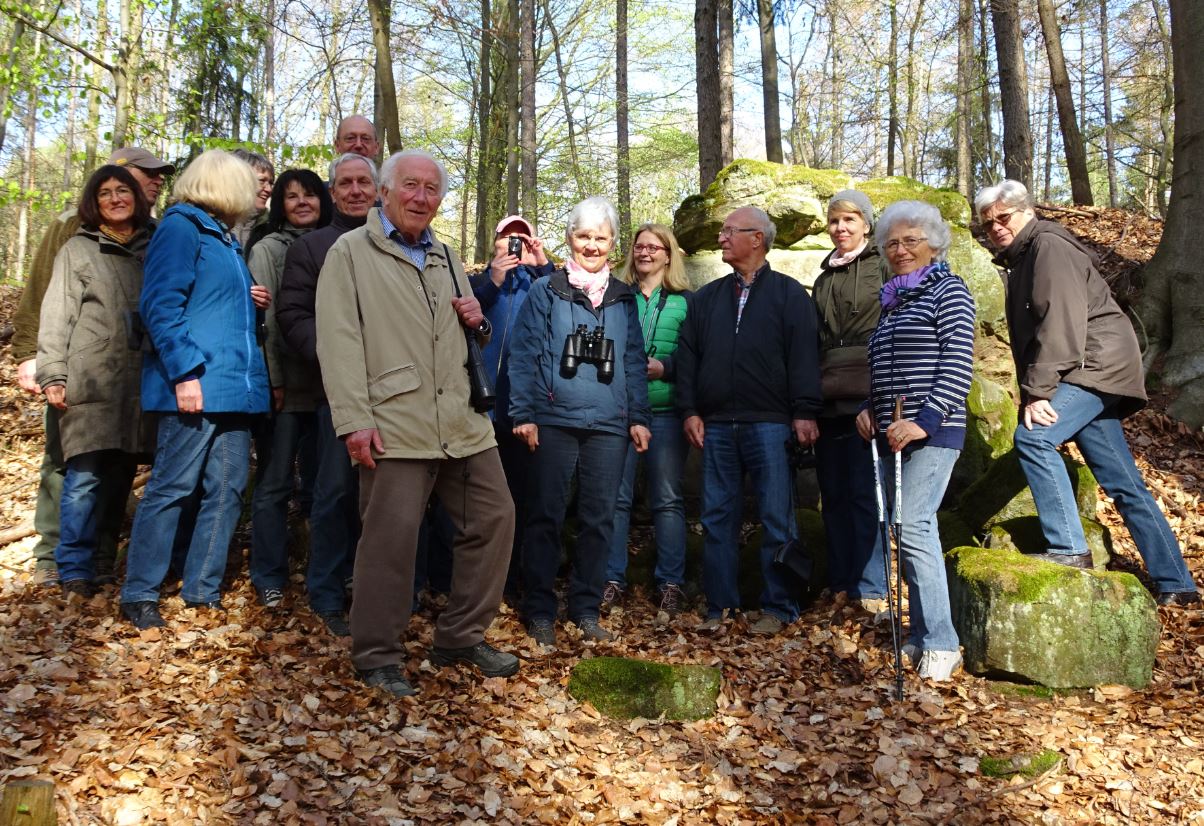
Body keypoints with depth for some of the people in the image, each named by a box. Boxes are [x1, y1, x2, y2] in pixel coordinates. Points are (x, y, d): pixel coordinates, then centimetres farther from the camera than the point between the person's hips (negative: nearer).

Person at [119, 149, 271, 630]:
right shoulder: (181, 227, -4)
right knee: (171, 489, -4)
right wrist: (186, 372, -20)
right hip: (196, 388, -8)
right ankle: (139, 595, 8)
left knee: (226, 490, 8)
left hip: (234, 387, 8)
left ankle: (202, 590, 18)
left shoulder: (224, 238, 21)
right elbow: (161, 305, -14)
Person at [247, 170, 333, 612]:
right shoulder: (268, 249, 3)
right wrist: (273, 380, -12)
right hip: (286, 386, -3)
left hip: (328, 384, 4)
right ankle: (269, 579, 13)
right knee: (274, 485, 2)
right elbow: (263, 318, -5)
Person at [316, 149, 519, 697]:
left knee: (494, 519, 8)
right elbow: (339, 341, -8)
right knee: (392, 535, -5)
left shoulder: (445, 257, 22)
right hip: (395, 424, -6)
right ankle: (377, 656, 13)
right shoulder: (351, 252, 2)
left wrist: (477, 323, 6)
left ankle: (461, 637, 23)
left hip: (463, 421, 7)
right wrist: (355, 420, -16)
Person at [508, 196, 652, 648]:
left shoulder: (624, 298, 14)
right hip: (554, 422, -3)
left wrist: (639, 417, 7)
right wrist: (523, 414, -9)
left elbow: (634, 362, 15)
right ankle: (539, 610, 14)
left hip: (608, 425, 3)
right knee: (545, 517, 3)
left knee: (599, 520, 7)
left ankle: (586, 608, 20)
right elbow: (523, 355, -2)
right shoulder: (545, 291, 3)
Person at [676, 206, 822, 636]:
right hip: (717, 426, 4)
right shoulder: (707, 298, 17)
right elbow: (687, 356, 13)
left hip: (770, 424, -4)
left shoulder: (789, 293, 4)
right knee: (717, 518, 6)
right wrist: (690, 411, 4)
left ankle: (778, 608, 10)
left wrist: (804, 413, -12)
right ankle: (720, 605, 16)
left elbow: (804, 355, -4)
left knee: (777, 520, 0)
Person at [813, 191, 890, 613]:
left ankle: (871, 590, 0)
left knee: (865, 491, -7)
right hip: (829, 399, 6)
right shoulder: (823, 279, 21)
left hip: (869, 396, -6)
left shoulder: (883, 266, 3)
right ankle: (840, 584, 15)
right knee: (833, 493, 7)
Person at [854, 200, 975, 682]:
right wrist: (870, 409, 8)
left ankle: (941, 643, -8)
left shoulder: (948, 291, -2)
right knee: (913, 531, 8)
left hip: (932, 432, -7)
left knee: (912, 525, -16)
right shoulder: (893, 301, 20)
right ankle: (923, 637, 15)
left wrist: (925, 420, -20)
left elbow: (958, 365, -12)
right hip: (892, 433, 8)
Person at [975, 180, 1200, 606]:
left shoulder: (1049, 246, -8)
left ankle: (1069, 548, -20)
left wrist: (1038, 390, -26)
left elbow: (1060, 322, -21)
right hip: (1087, 377, 10)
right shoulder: (1020, 258, 21)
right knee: (1125, 485, 9)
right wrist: (1035, 391, 9)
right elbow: (1030, 334, 19)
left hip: (1099, 364, -10)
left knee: (1033, 437, -26)